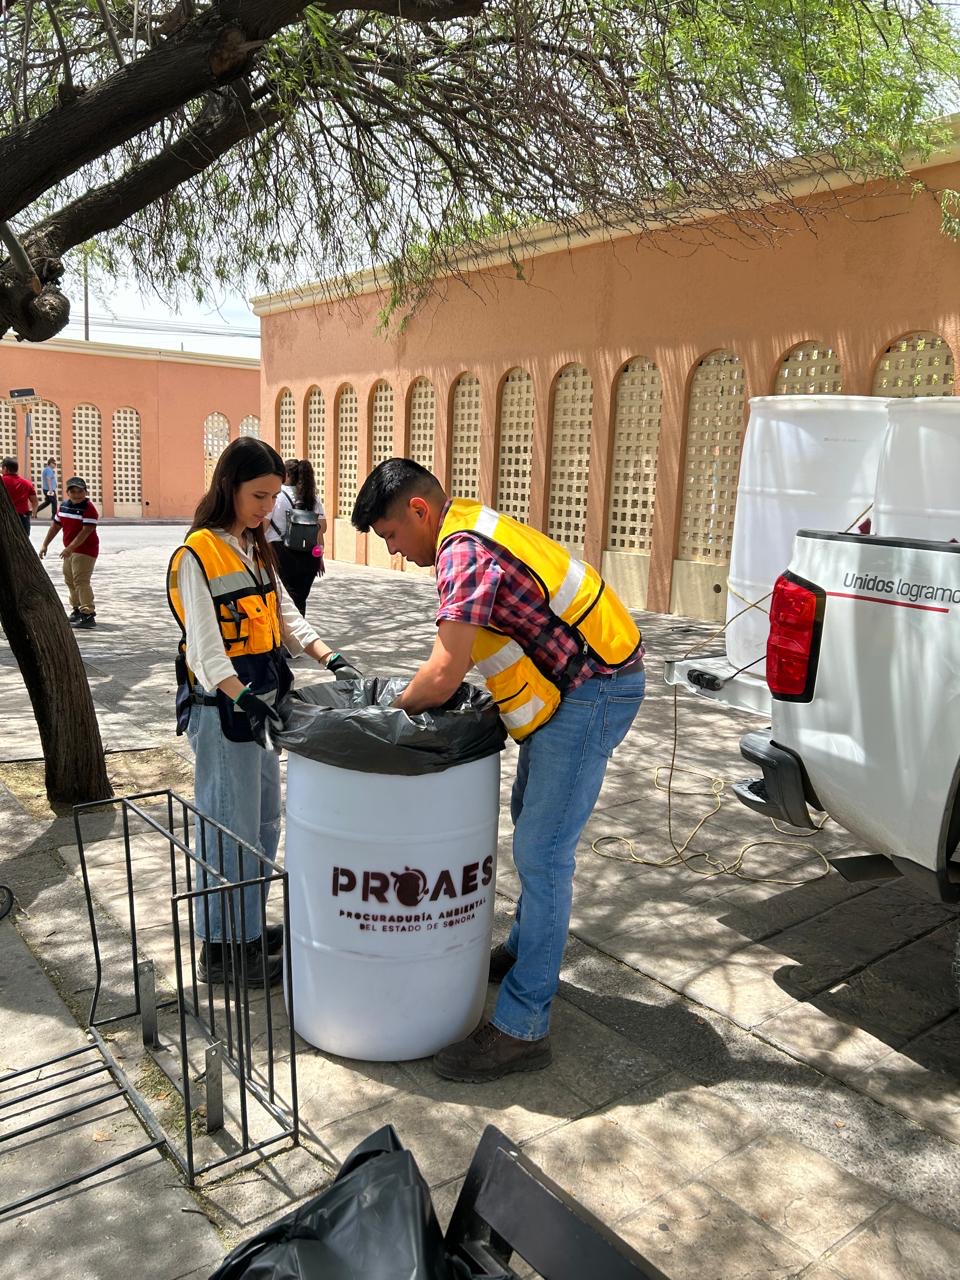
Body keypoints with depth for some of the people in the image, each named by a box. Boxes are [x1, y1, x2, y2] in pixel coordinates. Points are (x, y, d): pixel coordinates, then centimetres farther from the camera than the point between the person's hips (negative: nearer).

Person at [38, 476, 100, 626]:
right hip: (70, 550, 9)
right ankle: (77, 610, 34)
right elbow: (55, 525, 16)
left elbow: (86, 531, -24)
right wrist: (45, 544, 13)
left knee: (81, 581, -16)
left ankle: (89, 615, -17)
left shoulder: (89, 509, -17)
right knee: (70, 580, 18)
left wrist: (70, 548, -28)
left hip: (85, 551, -9)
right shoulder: (64, 506, 8)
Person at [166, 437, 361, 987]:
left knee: (266, 819, 16)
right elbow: (205, 643, -21)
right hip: (221, 705, -9)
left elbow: (285, 615, 11)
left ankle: (249, 928, 31)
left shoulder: (255, 549, 12)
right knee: (231, 827, -1)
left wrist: (329, 656, -4)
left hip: (260, 699, 9)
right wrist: (243, 699, -33)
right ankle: (223, 948, 14)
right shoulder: (199, 553, -14)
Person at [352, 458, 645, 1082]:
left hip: (593, 690, -11)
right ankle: (527, 949, 41)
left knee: (542, 853, -7)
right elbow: (464, 652, 19)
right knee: (533, 822, 23)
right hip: (574, 684, 11)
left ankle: (521, 1026, 2)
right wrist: (421, 691, 11)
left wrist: (400, 704, -9)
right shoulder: (474, 527, 11)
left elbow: (443, 678, -27)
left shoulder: (464, 550, -22)